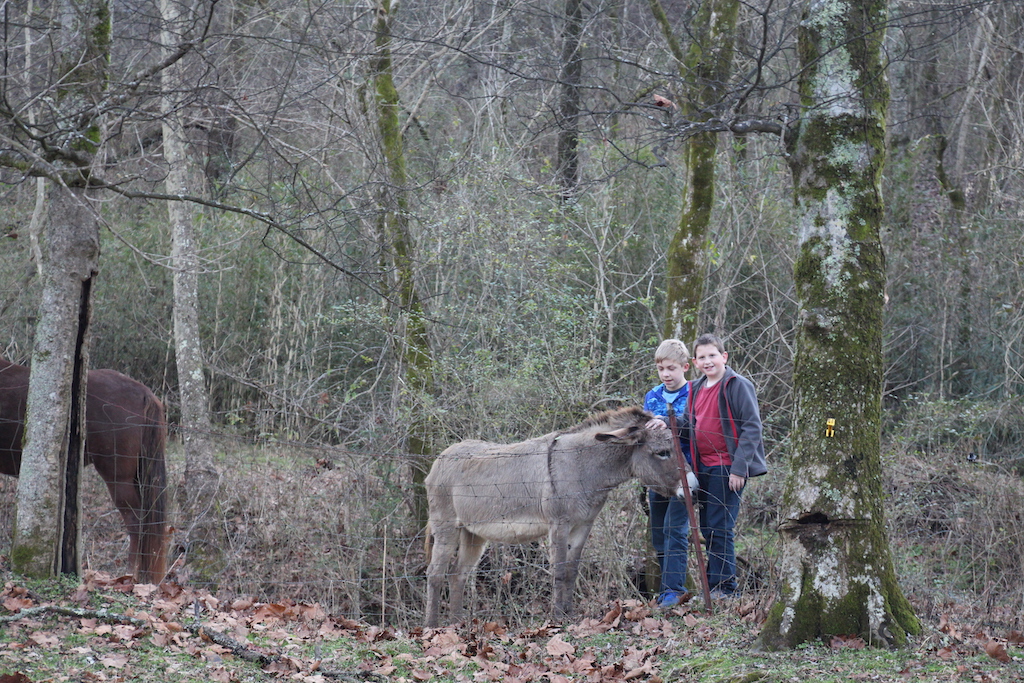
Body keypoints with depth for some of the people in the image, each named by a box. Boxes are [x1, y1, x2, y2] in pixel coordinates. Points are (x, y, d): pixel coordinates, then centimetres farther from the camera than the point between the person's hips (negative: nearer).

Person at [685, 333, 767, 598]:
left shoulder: (737, 385, -9)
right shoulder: (696, 389, 14)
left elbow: (752, 428, -12)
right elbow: (689, 426, 24)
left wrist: (739, 468, -18)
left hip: (728, 467, -8)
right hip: (704, 467, 8)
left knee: (719, 529, -9)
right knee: (707, 529, 10)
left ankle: (724, 588, -4)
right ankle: (712, 586, 16)